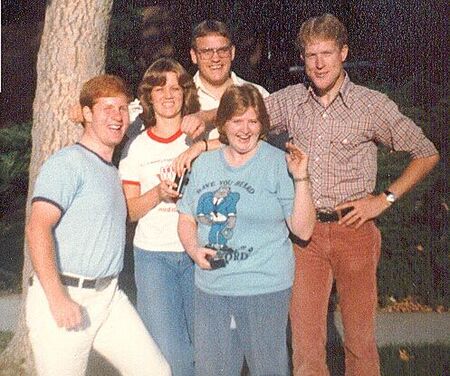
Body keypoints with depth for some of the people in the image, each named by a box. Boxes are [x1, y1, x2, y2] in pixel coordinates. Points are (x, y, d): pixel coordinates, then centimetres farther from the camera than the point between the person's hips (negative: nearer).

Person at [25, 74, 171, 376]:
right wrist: (57, 299, -23)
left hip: (108, 295, 8)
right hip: (64, 297, -8)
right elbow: (38, 228, -19)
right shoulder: (68, 162, -9)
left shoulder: (111, 170, 18)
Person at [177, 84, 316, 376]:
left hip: (265, 289, -4)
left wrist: (301, 179, -19)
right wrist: (195, 250, -4)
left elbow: (303, 230, -8)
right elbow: (187, 219, 16)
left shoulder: (278, 164, -6)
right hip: (210, 289, 4)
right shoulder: (204, 164, 8)